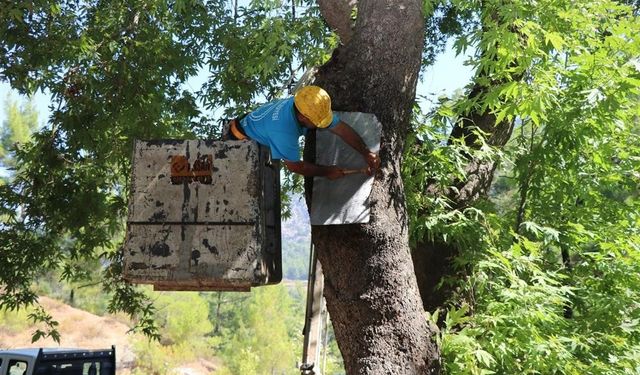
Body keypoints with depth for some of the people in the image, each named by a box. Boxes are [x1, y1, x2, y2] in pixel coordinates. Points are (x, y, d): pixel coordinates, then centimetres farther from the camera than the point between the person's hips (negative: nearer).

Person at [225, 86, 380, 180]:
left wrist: (366, 153, -27)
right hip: (243, 139, -7)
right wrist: (327, 171, -24)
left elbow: (342, 128, -21)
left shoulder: (307, 107, -26)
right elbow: (295, 166, -33)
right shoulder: (284, 131, -47)